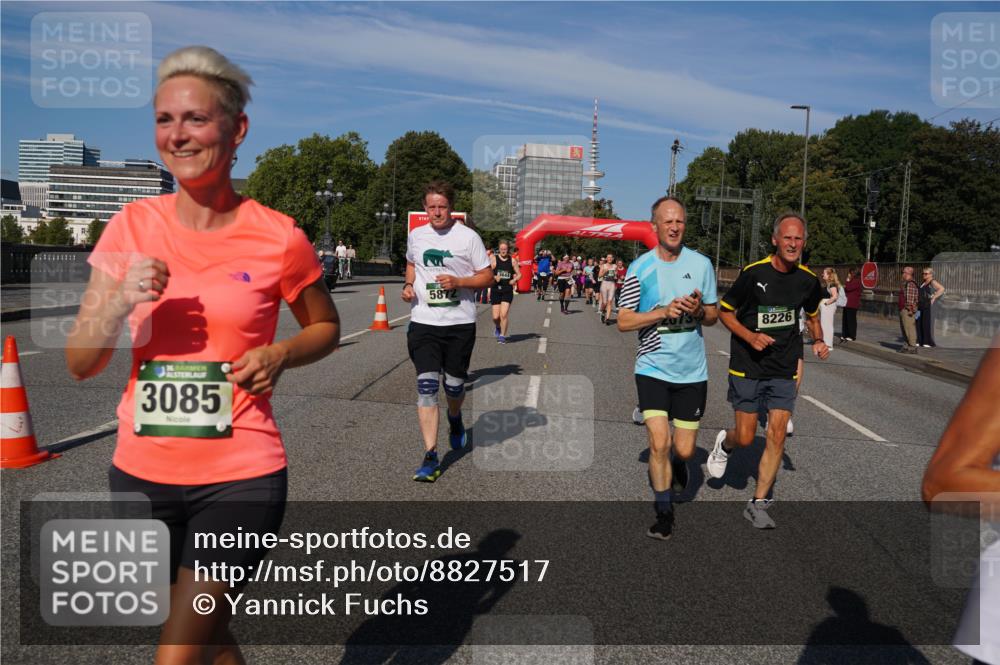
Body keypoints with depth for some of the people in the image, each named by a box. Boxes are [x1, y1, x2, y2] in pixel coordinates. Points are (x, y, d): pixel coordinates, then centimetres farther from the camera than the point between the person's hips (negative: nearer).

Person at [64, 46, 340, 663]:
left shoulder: (279, 237, -9)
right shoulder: (132, 226, 0)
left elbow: (326, 326, 8)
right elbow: (80, 363, 2)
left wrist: (280, 354, -12)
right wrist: (119, 303, -17)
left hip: (240, 477, -4)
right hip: (141, 472, 4)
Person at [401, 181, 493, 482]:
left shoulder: (468, 237, -4)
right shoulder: (415, 236, 7)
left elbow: (487, 276, -1)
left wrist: (458, 282, -17)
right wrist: (409, 285, 6)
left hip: (460, 323, -1)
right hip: (423, 322, 2)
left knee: (454, 385, 10)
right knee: (426, 386, -9)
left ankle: (455, 419, 46)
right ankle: (431, 458, -5)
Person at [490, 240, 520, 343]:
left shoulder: (512, 261, 4)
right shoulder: (494, 259, -1)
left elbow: (519, 274, 11)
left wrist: (514, 280, -9)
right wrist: (494, 277, -23)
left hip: (508, 290, 0)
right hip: (496, 290, 0)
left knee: (504, 314, -10)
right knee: (496, 316, 2)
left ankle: (502, 335, 5)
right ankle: (497, 327, 37)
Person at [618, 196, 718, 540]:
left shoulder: (701, 264, 2)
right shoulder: (639, 268, -4)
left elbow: (714, 316, 9)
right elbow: (623, 321, -5)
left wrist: (699, 310, -14)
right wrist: (663, 311, -18)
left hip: (692, 372, 2)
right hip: (653, 369, -2)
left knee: (684, 449, 4)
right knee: (659, 443, -9)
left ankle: (678, 464, 43)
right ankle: (664, 512, 12)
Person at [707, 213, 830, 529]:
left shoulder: (808, 280, 1)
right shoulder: (753, 273, -12)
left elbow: (812, 316, 20)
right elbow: (725, 311, -3)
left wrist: (818, 341, 0)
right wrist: (750, 336, -19)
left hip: (784, 370, 3)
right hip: (747, 367, -3)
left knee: (777, 436, -2)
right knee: (745, 438, 1)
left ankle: (758, 503, 10)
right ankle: (724, 443, 38)